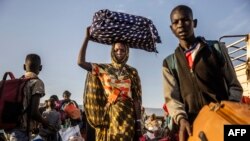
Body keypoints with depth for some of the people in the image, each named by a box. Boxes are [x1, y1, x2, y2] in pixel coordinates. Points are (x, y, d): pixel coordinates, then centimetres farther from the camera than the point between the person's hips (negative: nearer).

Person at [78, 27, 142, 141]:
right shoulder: (103, 69, 7)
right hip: (107, 114, 1)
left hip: (125, 115, 0)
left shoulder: (132, 72, 6)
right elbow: (81, 62, -5)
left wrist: (138, 121, -3)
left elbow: (136, 98, 3)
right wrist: (87, 38, -5)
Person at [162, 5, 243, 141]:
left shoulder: (217, 49, 8)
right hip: (192, 126, 1)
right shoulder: (169, 63, 11)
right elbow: (171, 97, 3)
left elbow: (234, 86, 8)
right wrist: (181, 119, -16)